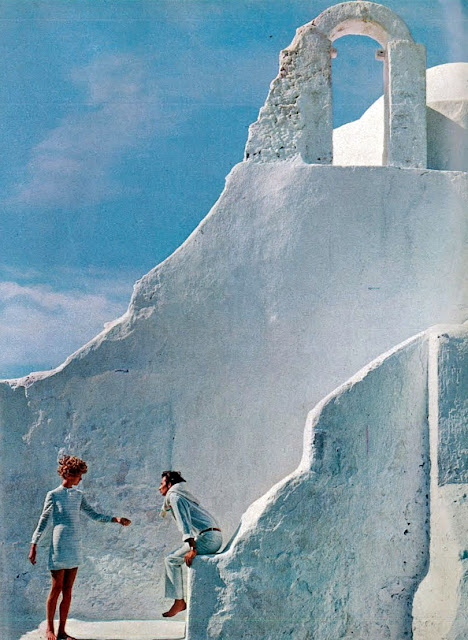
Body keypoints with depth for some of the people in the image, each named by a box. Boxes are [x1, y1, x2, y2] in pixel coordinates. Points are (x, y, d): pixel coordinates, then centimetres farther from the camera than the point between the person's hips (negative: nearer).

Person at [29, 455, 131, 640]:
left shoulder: (78, 495, 13)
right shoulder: (53, 495, -2)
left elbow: (94, 515, 15)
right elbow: (43, 521, 0)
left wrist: (115, 519, 4)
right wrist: (33, 546, -4)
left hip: (74, 547, 5)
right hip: (59, 546, -5)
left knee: (68, 590, 6)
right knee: (57, 588, -2)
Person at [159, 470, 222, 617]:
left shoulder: (174, 496, -3)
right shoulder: (182, 495, 28)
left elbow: (184, 521, -16)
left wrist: (192, 549, -24)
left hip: (207, 537, -10)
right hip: (216, 538, 10)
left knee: (171, 560, -5)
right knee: (176, 558, 19)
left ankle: (179, 601, -8)